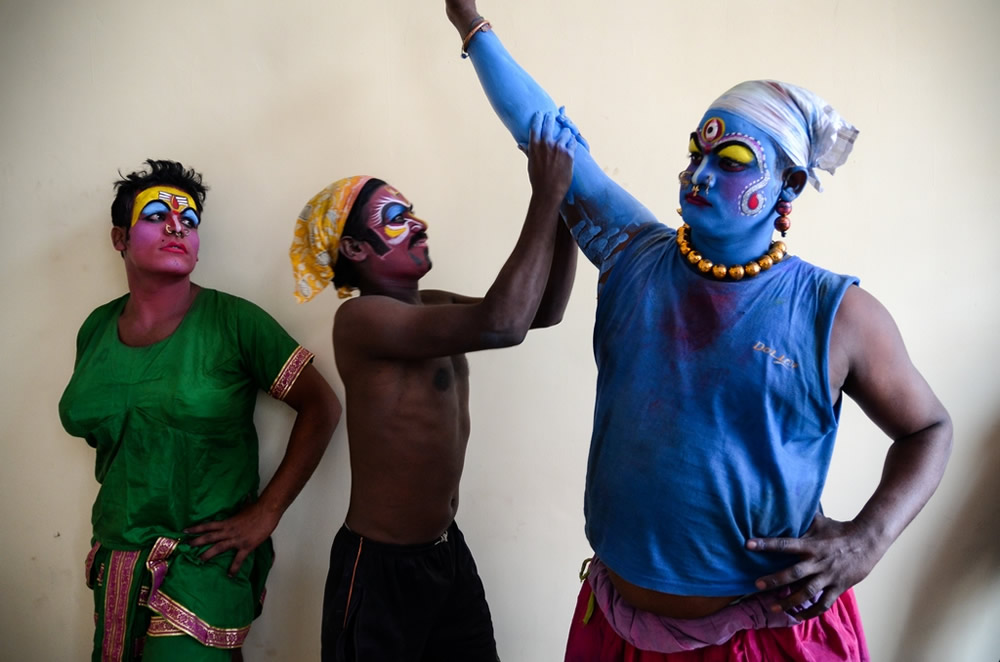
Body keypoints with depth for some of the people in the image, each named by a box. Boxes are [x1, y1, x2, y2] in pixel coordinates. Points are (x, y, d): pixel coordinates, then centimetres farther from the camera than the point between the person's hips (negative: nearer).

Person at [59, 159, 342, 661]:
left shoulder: (233, 321, -11)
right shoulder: (98, 328, 4)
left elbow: (321, 408, -12)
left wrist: (265, 514, -14)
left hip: (205, 560, -5)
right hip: (115, 560, 5)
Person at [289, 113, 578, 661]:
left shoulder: (431, 308, 6)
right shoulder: (362, 318, -21)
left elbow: (542, 310, 6)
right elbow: (501, 324, -33)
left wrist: (565, 199, -5)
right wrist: (546, 195, -25)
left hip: (448, 551, 8)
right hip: (378, 566, -8)